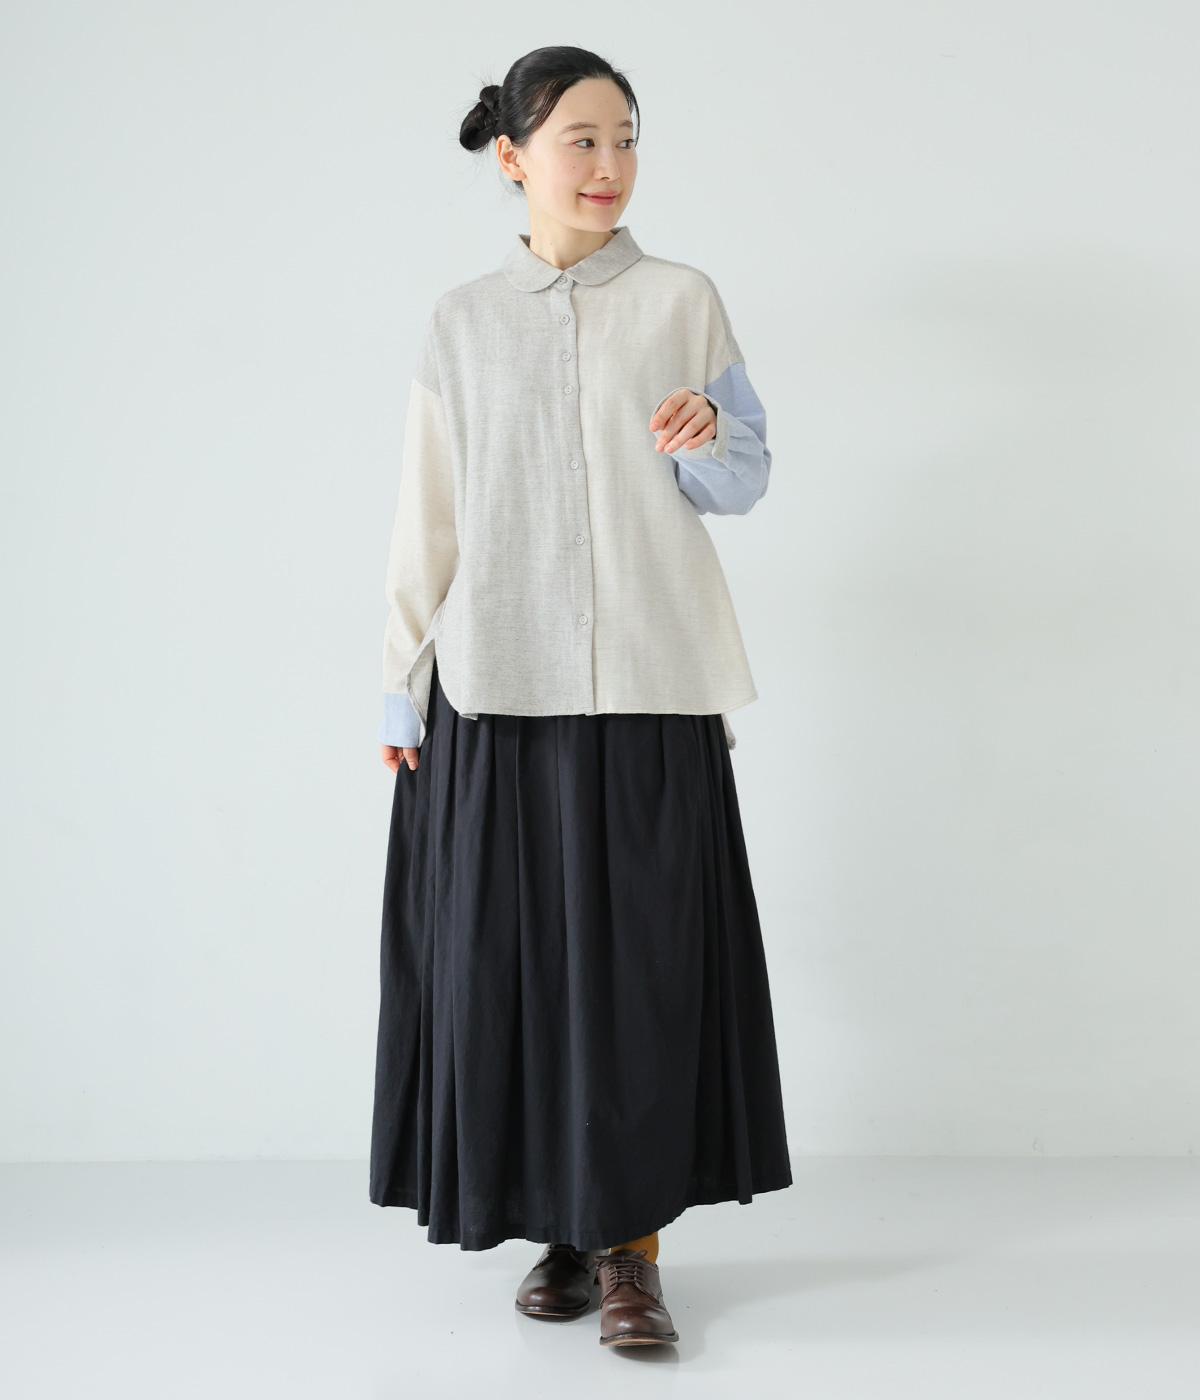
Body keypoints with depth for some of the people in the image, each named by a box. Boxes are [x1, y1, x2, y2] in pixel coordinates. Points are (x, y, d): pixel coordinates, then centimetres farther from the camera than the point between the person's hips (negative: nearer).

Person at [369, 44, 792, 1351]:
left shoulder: (682, 300, 6)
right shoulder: (462, 322, 10)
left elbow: (746, 484, 8)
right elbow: (429, 518, 10)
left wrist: (705, 445, -15)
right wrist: (401, 689, 6)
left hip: (648, 684, -1)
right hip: (499, 682, 1)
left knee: (643, 950, -3)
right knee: (512, 953, 2)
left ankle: (632, 1240, 6)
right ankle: (560, 1227, 16)